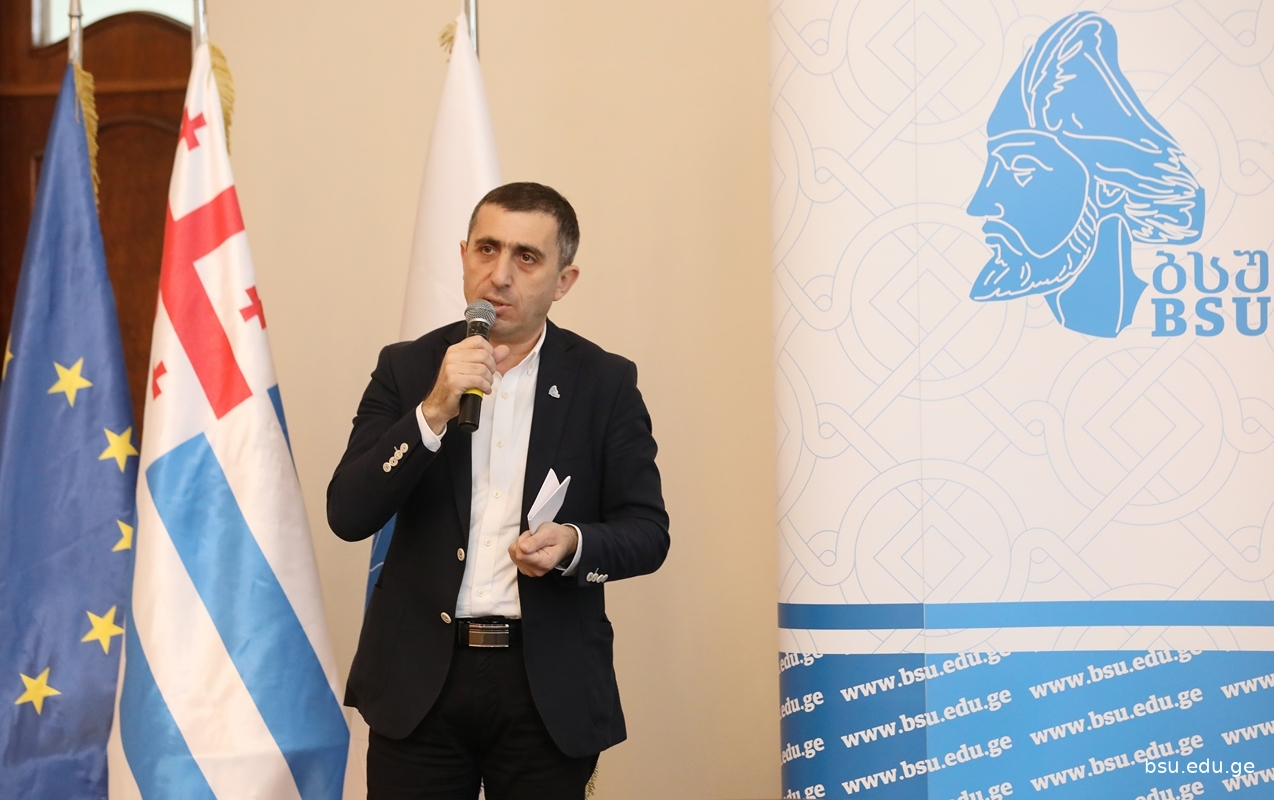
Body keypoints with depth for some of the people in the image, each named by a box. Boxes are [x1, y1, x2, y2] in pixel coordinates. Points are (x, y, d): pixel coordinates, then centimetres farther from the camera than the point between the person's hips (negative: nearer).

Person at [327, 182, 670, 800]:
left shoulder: (605, 383, 4)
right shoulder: (407, 369, 5)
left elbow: (647, 531, 3)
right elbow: (348, 515, -4)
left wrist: (574, 544, -18)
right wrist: (433, 411, -15)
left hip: (549, 690, 0)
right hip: (420, 679, 1)